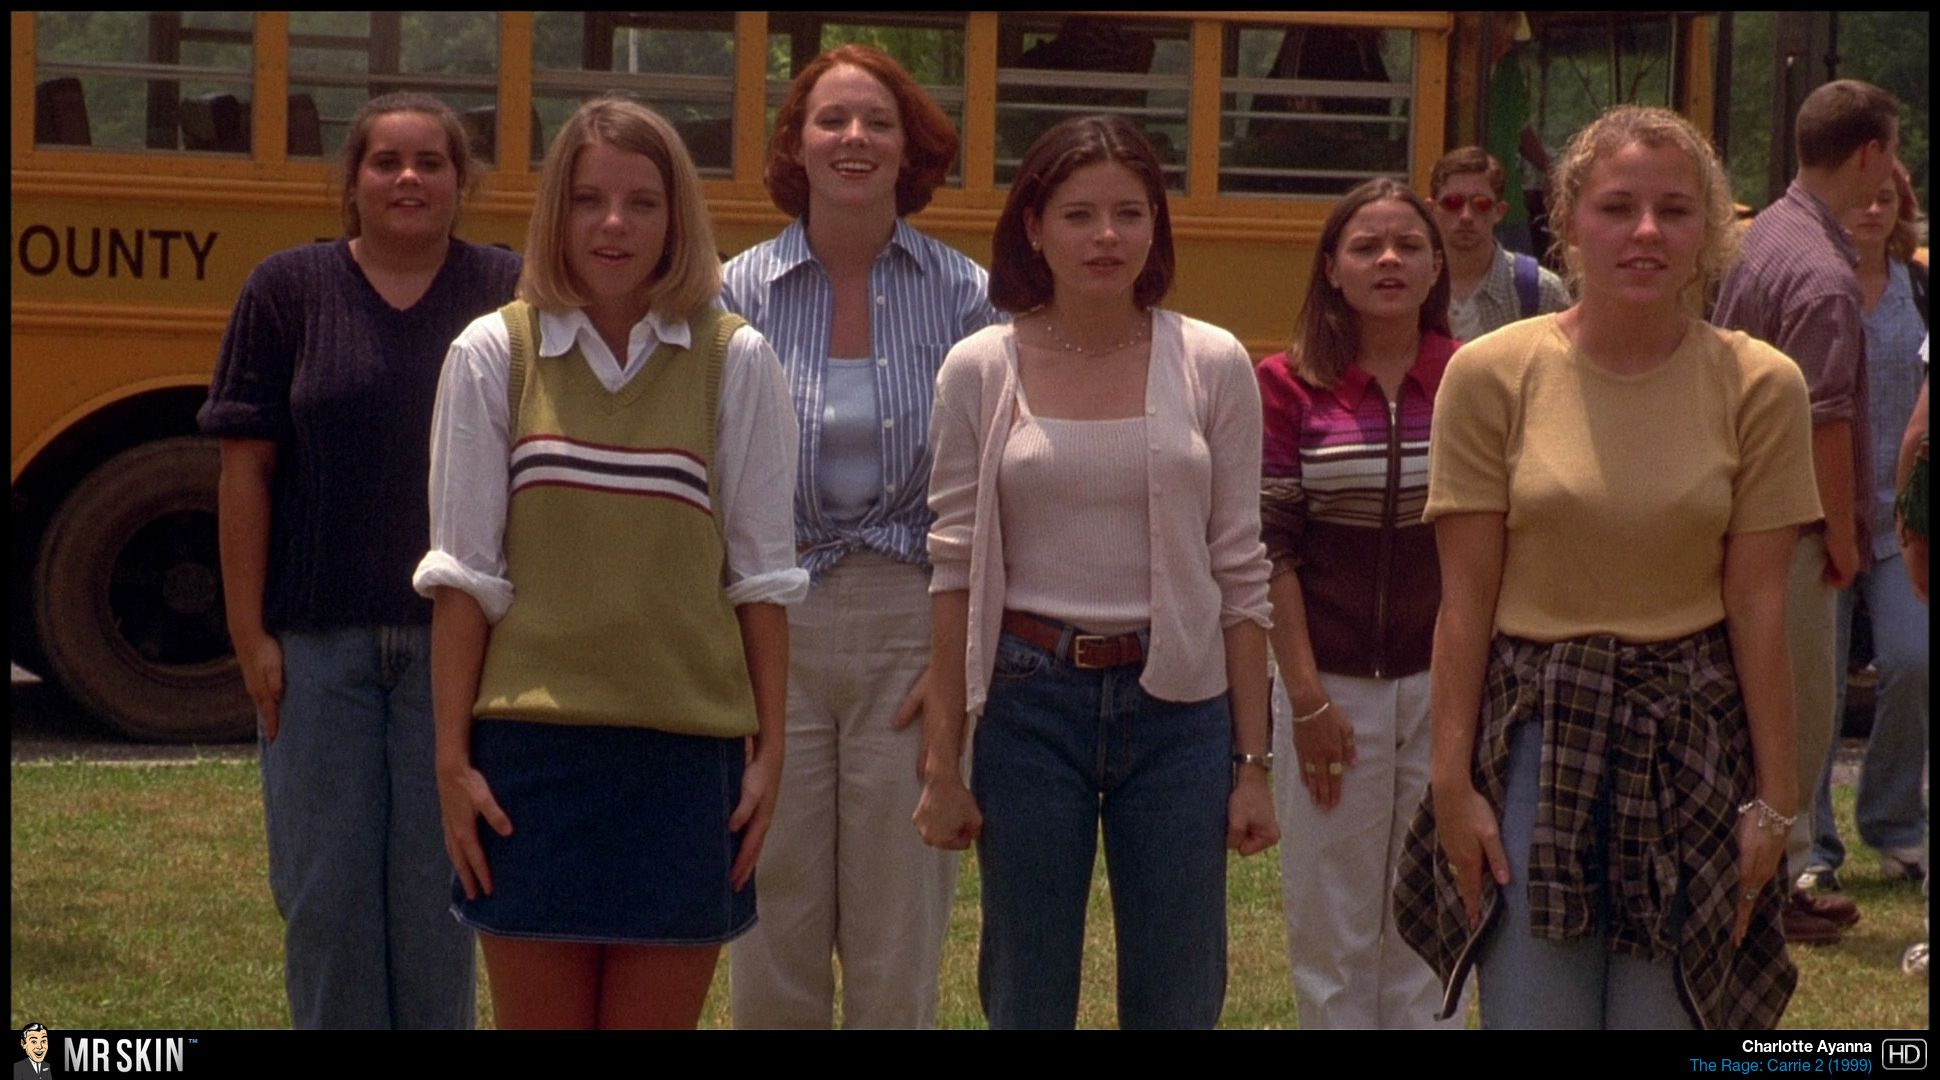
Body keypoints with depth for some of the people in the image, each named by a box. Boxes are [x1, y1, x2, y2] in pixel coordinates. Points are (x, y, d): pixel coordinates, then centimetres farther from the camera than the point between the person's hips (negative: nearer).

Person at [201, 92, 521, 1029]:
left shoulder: (508, 295, 3)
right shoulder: (288, 291, 3)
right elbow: (246, 469, 2)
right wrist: (250, 633, -4)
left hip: (454, 639, 0)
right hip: (316, 640, 0)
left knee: (438, 880, 5)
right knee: (322, 885, 4)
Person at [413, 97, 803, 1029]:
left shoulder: (736, 364, 2)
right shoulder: (492, 356, 1)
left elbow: (761, 576, 5)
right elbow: (463, 574, 2)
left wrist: (769, 750, 2)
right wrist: (451, 757, -2)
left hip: (685, 753, 0)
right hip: (534, 745, 0)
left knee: (659, 1013, 5)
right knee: (536, 1014, 5)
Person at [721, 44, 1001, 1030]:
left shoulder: (964, 296, 1)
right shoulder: (741, 293, 3)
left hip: (909, 629, -1)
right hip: (773, 629, 1)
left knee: (899, 950, 3)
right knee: (773, 943, 4)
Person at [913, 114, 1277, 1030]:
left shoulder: (1211, 366, 0)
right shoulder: (981, 371, -1)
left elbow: (1240, 574, 2)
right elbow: (955, 572, 2)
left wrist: (1253, 762, 0)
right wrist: (942, 762, 0)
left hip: (1178, 704, 0)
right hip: (1030, 702, 0)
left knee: (1179, 1003, 6)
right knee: (1025, 999, 8)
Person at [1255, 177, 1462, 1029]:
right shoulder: (1291, 386, -3)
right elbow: (1272, 550, -4)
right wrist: (1306, 696, -8)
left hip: (1445, 681, 1)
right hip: (1335, 685, -1)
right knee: (1331, 920, 5)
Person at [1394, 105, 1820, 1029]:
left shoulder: (1758, 387, -2)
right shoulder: (1492, 376, -4)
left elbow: (1757, 607, -1)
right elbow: (1465, 604, -2)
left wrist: (1774, 796, -1)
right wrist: (1452, 780, -4)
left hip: (1692, 742, 1)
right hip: (1534, 734, 0)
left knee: (1670, 1007, 4)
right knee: (1532, 1008, 1)